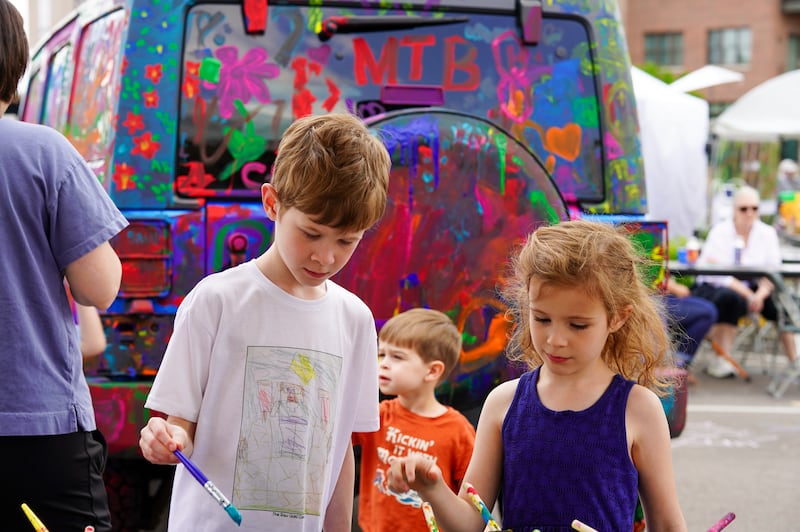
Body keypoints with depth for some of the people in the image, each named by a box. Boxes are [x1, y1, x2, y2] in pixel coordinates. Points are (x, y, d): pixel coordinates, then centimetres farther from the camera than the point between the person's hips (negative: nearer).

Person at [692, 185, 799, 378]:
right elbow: (718, 274, -17)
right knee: (730, 298, -37)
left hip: (749, 288, 5)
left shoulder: (767, 233, 5)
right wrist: (749, 296, -26)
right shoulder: (720, 232, -7)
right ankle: (722, 361, -33)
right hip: (711, 288, -5)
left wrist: (760, 294, -23)